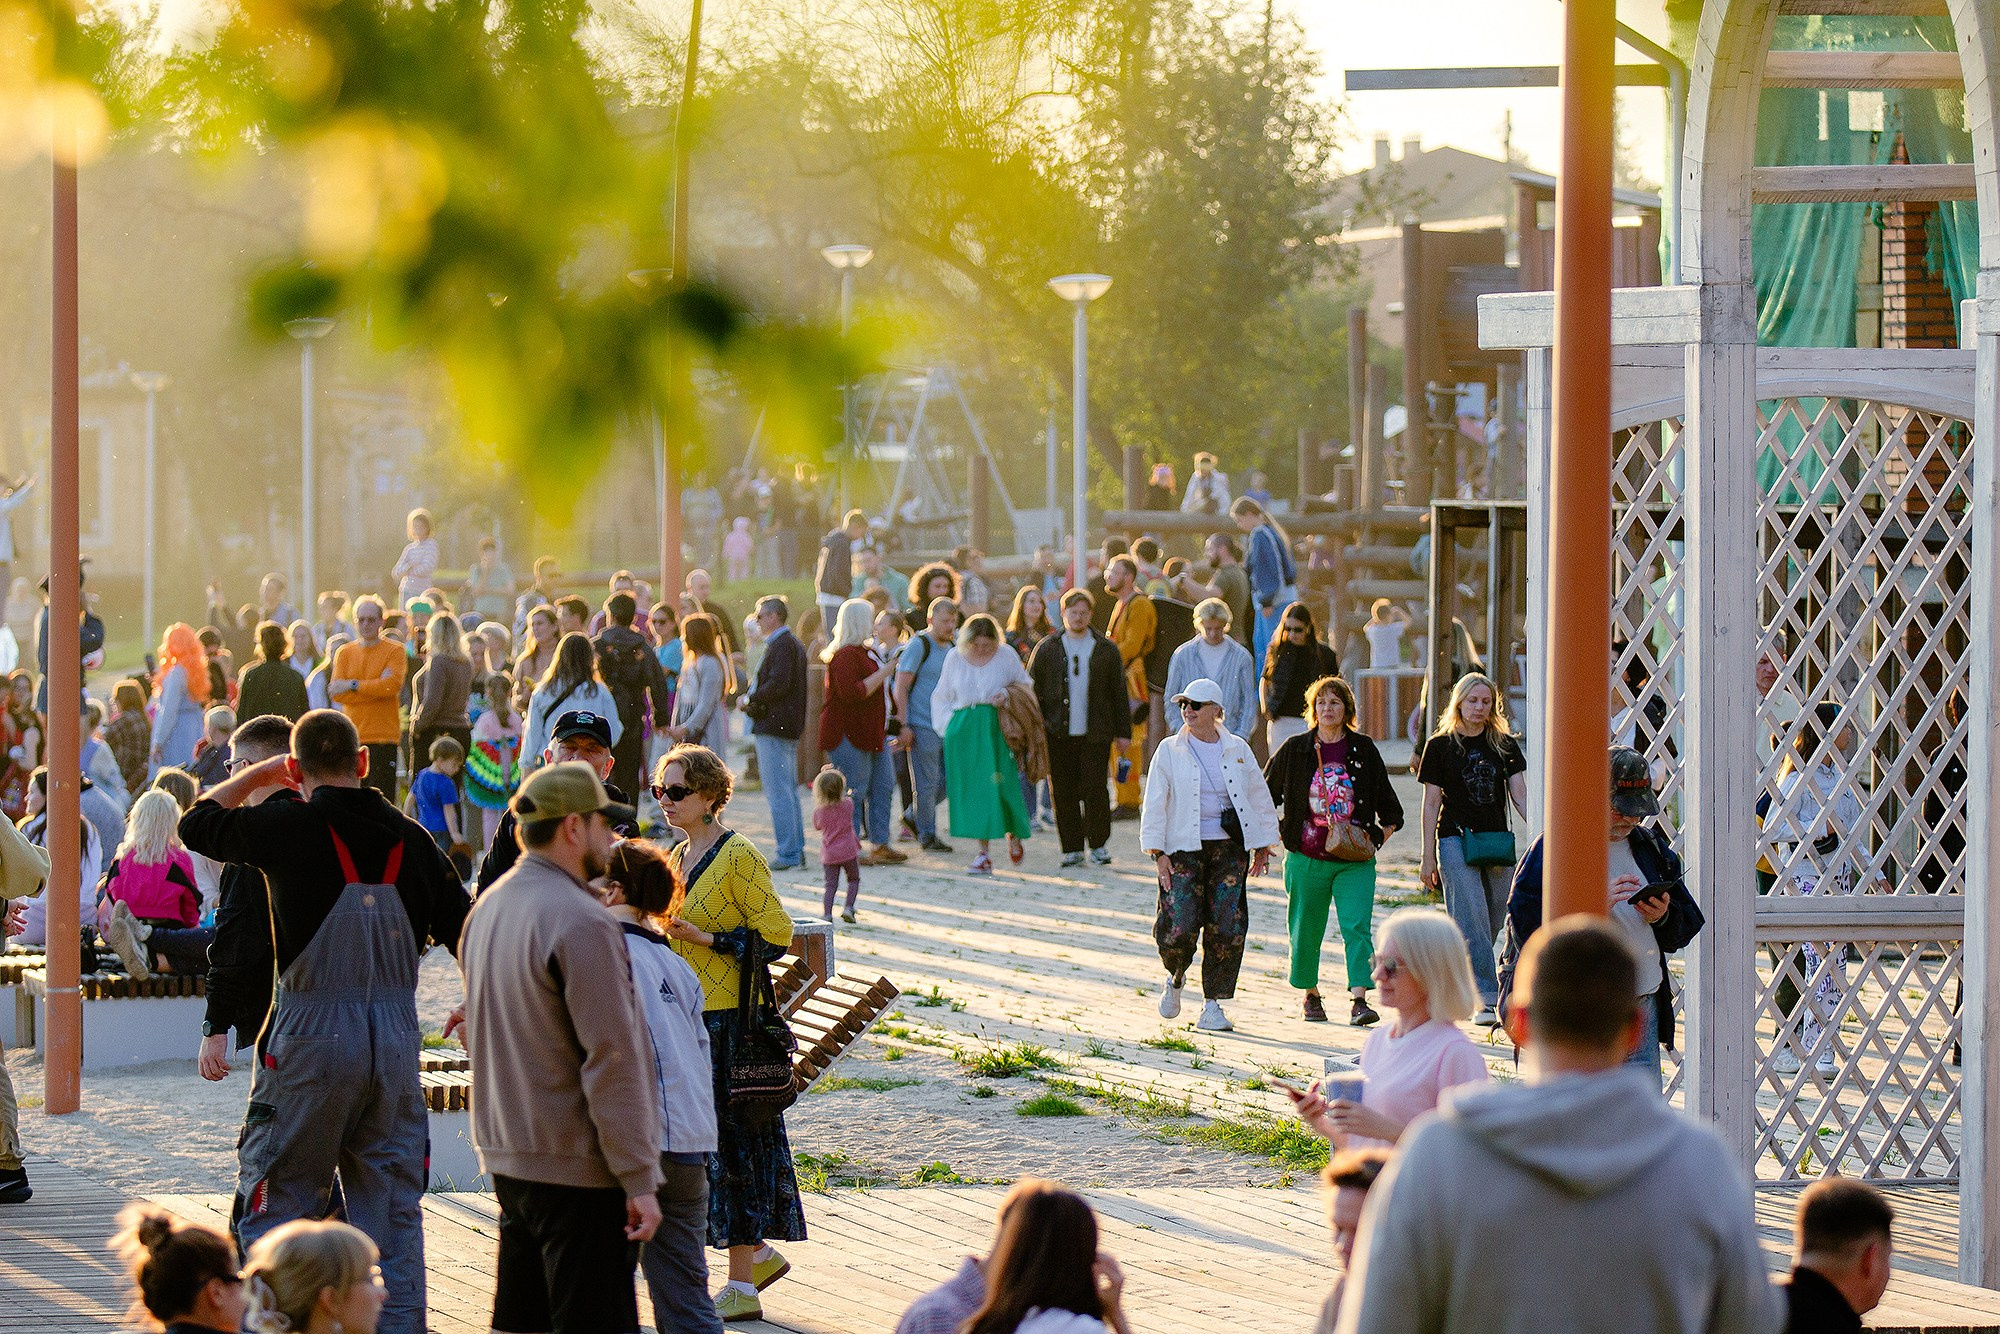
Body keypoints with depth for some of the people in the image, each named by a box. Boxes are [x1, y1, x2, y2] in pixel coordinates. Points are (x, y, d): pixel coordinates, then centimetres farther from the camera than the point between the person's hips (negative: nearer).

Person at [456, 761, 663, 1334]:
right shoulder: (581, 922, -18)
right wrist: (640, 1180, -17)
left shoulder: (488, 907, 11)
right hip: (578, 1168, -9)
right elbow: (612, 1059, -20)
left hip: (507, 1157, 9)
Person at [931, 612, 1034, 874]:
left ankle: (1015, 834, 20)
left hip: (996, 727, -2)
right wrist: (946, 727, 6)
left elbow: (1025, 685, 15)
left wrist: (1007, 695, -5)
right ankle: (983, 852, 0)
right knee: (972, 790, -2)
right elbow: (942, 696, 16)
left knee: (1001, 783, -9)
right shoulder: (954, 657, 8)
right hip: (963, 730, 2)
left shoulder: (1006, 656, 4)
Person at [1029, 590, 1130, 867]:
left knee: (1094, 789, -7)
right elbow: (1032, 690, 9)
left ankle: (1098, 844, 9)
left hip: (1095, 733, -1)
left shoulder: (1106, 649, 8)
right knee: (1063, 792, 1)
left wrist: (1123, 732, 6)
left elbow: (1119, 694, 10)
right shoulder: (1047, 649, 8)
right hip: (1058, 735, 1)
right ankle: (1072, 848, 9)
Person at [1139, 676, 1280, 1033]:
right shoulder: (1170, 751, 3)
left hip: (1230, 848, 2)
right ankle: (1176, 977, 21)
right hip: (1184, 848, -2)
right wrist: (1158, 852, -6)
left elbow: (1259, 798, 16)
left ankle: (1213, 1006, 6)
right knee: (1180, 927, -12)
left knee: (1228, 929, -4)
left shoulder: (1237, 750, 7)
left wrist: (1262, 846, 16)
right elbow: (1155, 804, 1)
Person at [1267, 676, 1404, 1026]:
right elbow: (1263, 795, 13)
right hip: (1307, 858, 1)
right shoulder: (1294, 750, 3)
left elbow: (1388, 805, 14)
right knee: (1306, 930, 7)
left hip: (1354, 859, -1)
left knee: (1357, 927, -14)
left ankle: (1358, 999, -18)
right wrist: (1278, 831, 5)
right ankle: (1311, 995, 27)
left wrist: (1379, 835, 3)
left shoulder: (1363, 749, 5)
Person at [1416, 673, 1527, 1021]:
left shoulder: (1505, 744, 9)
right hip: (1455, 839, -4)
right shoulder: (1440, 746, 2)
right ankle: (1488, 998, -17)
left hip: (1497, 842, 4)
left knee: (1493, 924, 6)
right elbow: (1432, 803, 3)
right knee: (1473, 920, -13)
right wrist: (1428, 857, 1)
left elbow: (1519, 795, 5)